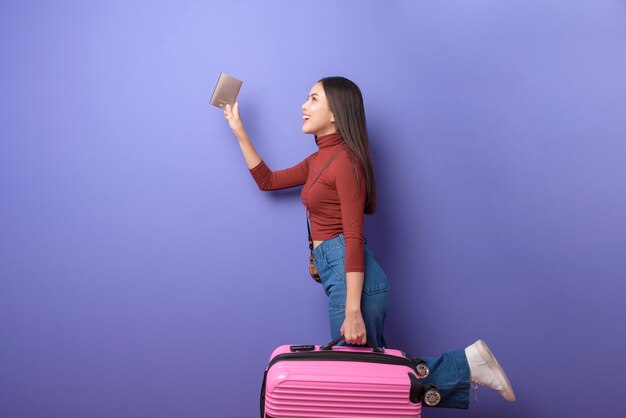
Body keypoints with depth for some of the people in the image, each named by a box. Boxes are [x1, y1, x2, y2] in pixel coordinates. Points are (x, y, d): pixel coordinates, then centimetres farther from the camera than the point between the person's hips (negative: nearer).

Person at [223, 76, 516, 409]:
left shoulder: (345, 160, -12)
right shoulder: (319, 159, 15)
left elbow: (354, 238, -18)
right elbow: (266, 180, 23)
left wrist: (352, 312, -22)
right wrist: (239, 131, 19)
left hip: (351, 274, -9)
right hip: (335, 272, 9)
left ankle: (466, 365, 5)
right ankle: (465, 365, 18)